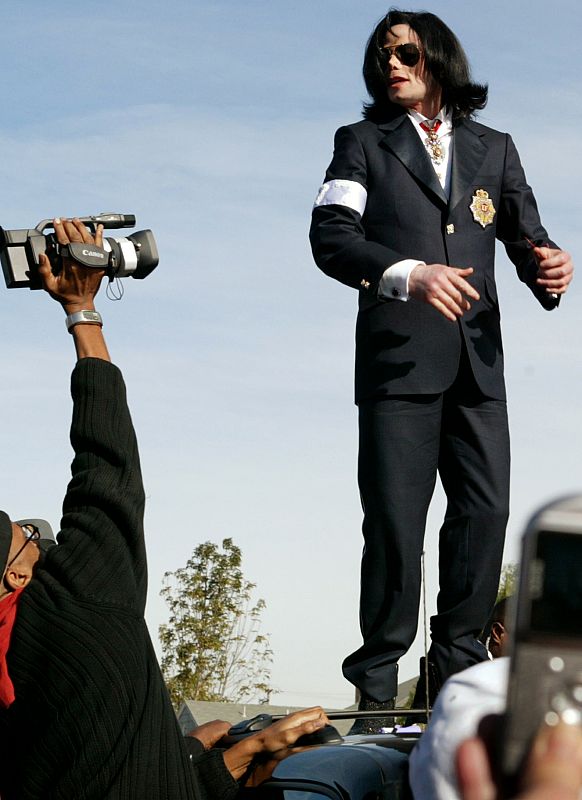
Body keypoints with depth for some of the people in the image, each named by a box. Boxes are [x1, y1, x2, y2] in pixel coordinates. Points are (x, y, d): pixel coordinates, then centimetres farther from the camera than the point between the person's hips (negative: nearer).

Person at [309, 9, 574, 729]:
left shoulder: (493, 150, 19)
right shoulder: (363, 143, 11)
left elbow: (525, 233, 12)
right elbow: (330, 235, -3)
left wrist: (548, 265, -13)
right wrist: (407, 274, -20)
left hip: (477, 359, 3)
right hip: (398, 356, -3)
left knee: (485, 508, -3)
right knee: (396, 516, -6)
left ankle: (457, 666, 8)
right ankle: (377, 686, -1)